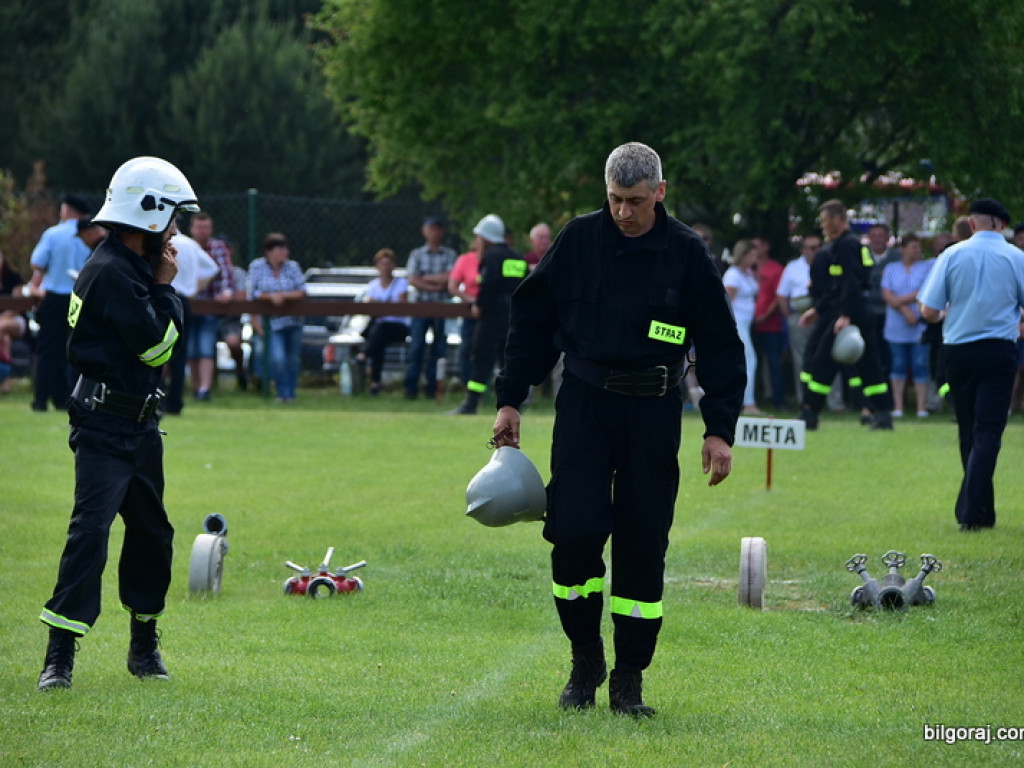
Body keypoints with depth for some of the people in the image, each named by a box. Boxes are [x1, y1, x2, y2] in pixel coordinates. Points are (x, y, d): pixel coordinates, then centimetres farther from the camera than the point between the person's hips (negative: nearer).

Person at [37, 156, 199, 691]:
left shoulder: (136, 266, 15)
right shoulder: (111, 271, -17)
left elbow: (161, 343, 16)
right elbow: (155, 344, -19)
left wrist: (162, 288, 4)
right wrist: (166, 287, -8)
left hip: (139, 423, 10)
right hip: (105, 425, -10)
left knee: (151, 530, 15)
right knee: (91, 530, -15)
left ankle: (144, 646, 27)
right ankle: (59, 657, -18)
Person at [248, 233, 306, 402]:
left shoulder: (292, 266, 3)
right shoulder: (257, 267, -2)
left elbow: (302, 292, -3)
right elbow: (253, 294, -5)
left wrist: (284, 296, -17)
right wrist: (270, 296, -19)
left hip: (293, 322, 3)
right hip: (272, 322, -3)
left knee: (293, 359, 8)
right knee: (278, 358, -18)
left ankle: (291, 392, 25)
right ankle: (283, 393, -5)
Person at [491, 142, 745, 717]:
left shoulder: (687, 254, -1)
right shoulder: (579, 240, 2)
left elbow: (721, 344, 3)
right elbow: (532, 320, 11)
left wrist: (720, 429, -2)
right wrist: (510, 399, 7)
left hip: (652, 413, -1)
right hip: (583, 404, 1)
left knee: (643, 544, 0)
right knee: (575, 532, -10)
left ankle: (630, 678, 9)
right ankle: (585, 659, 9)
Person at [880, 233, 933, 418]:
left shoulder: (927, 267, 5)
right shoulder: (891, 269, 11)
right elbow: (887, 294, 0)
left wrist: (900, 300, -8)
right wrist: (905, 310, -12)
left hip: (920, 326, -2)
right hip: (897, 326, 2)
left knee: (920, 366, -5)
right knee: (898, 365, 4)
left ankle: (922, 407, -4)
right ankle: (898, 406, 9)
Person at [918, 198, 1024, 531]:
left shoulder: (952, 255, -2)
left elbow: (929, 311, -3)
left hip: (959, 351, 2)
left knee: (969, 432, 14)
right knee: (988, 431, -4)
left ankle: (982, 510, 22)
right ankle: (972, 512, -17)